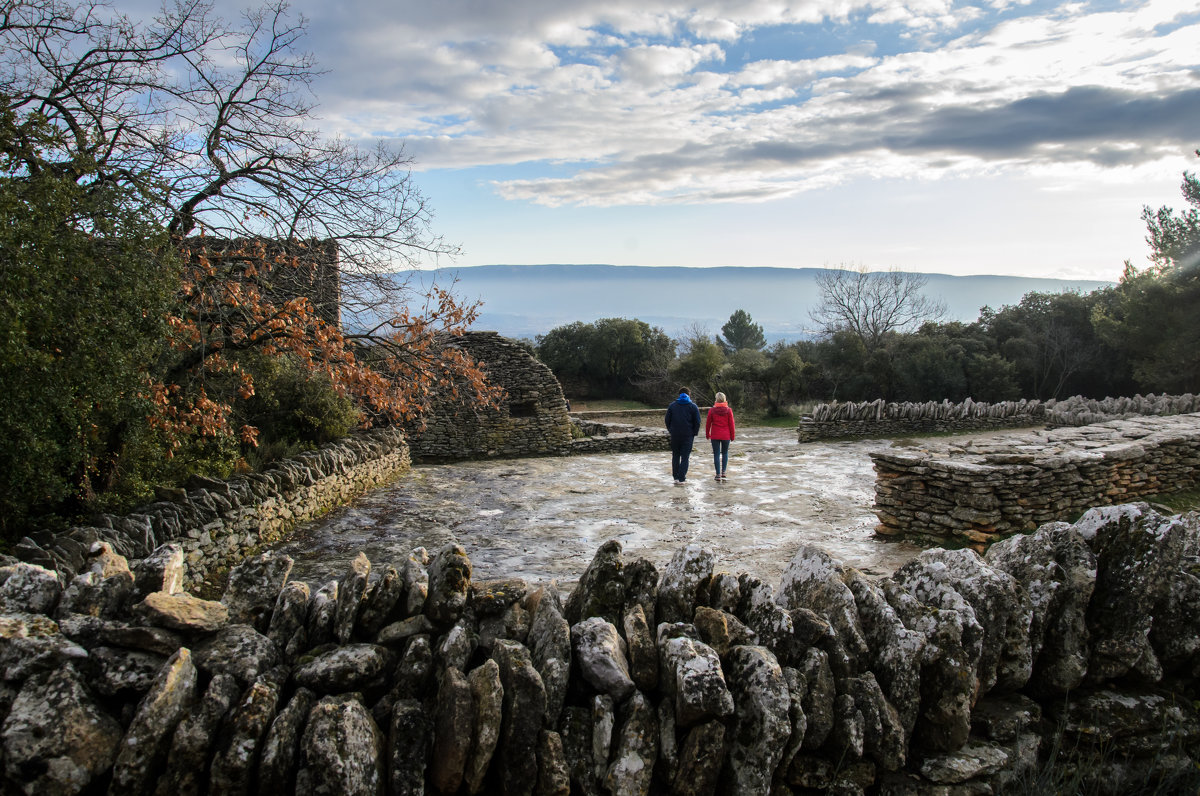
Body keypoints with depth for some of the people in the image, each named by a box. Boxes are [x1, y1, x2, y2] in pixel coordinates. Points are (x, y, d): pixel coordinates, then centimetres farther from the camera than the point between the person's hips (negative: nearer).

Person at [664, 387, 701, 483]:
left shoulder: (672, 405, 5)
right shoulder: (693, 406, -1)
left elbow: (667, 420, 5)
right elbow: (697, 422, -3)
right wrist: (695, 433, 6)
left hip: (675, 435, 2)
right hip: (688, 435, -2)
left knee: (675, 456, 13)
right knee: (685, 457, 1)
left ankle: (675, 476, 13)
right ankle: (681, 478, -5)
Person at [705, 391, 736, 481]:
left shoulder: (712, 410, -4)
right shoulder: (728, 410, -3)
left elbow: (708, 423, 2)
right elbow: (731, 424, -1)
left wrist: (707, 435, 14)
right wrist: (732, 436, 9)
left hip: (715, 436, -1)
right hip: (726, 436, 1)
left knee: (716, 454, 4)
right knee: (725, 453, 17)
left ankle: (718, 474, 1)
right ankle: (723, 472, 8)